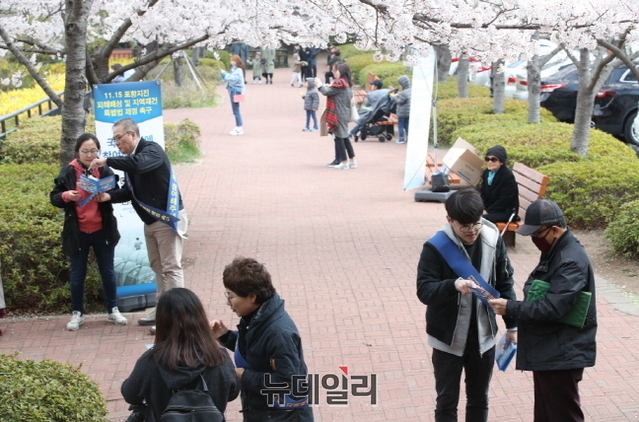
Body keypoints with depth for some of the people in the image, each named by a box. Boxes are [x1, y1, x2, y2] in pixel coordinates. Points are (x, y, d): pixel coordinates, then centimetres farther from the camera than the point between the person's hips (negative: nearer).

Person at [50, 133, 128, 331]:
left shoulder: (105, 171, -4)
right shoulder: (68, 172, -5)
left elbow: (123, 193, -4)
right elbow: (54, 197, -1)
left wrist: (108, 196, -24)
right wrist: (66, 196, -22)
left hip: (102, 231, 1)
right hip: (77, 232, 0)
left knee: (108, 272, 11)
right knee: (77, 275, 9)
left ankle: (113, 310, 25)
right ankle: (77, 313, 22)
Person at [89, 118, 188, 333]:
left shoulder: (152, 150, -15)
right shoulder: (131, 158, 11)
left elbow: (137, 164, -37)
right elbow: (129, 192, 12)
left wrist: (107, 161, -29)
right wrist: (110, 197, -6)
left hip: (167, 218, -9)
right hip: (150, 221, 9)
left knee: (171, 267, -8)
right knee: (157, 266, 14)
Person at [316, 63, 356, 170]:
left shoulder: (339, 83, -17)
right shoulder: (347, 84, 12)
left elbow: (327, 92, -16)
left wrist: (319, 84, 3)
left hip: (339, 114, -9)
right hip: (345, 114, 9)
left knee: (339, 137, -3)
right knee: (344, 137, 16)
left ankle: (344, 162, 0)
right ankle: (352, 161, 18)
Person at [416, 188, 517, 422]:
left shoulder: (493, 240, -6)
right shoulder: (436, 247, -16)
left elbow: (505, 284, 4)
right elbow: (424, 290, -18)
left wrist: (512, 325, 6)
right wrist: (454, 285, -37)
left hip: (483, 336, 3)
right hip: (448, 339, -3)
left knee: (479, 400, 16)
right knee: (447, 402, 9)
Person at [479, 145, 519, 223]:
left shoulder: (508, 176, -17)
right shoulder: (486, 173, 5)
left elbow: (504, 200, -18)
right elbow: (482, 193, 11)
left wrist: (488, 211, -17)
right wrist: (483, 209, -6)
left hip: (506, 212, -7)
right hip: (489, 208, 7)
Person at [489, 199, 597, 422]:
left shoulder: (571, 261, -22)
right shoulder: (553, 252, 11)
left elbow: (552, 308, -27)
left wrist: (511, 308, -22)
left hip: (561, 356, -10)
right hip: (545, 353, 10)